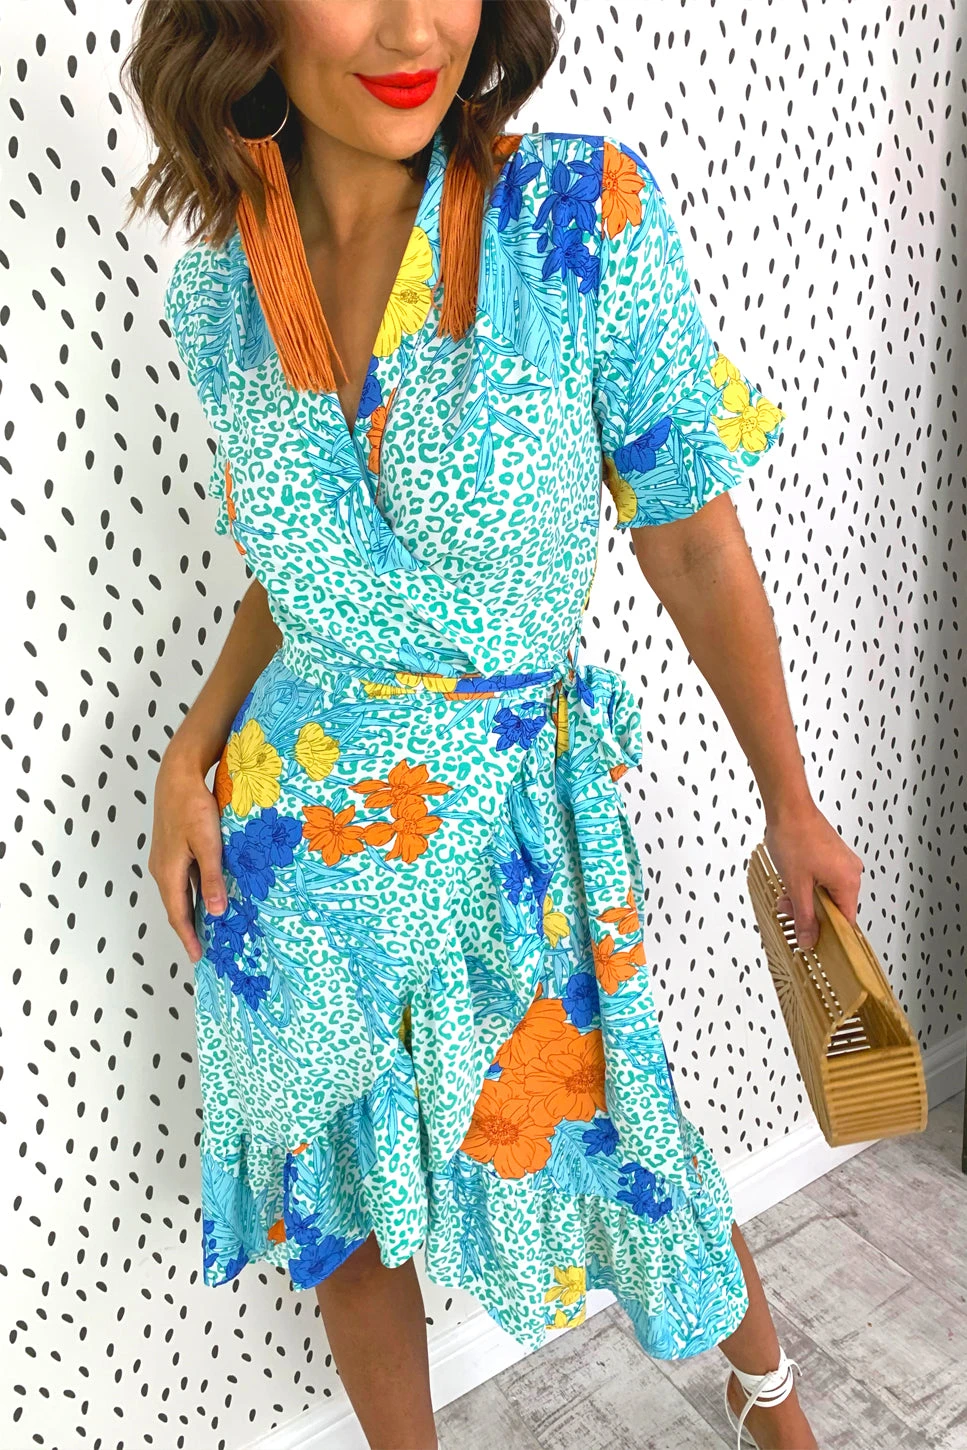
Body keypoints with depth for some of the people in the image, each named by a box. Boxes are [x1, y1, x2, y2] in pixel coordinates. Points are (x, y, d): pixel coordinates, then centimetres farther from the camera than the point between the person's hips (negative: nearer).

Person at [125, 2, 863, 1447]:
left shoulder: (587, 212, -12)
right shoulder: (217, 290, -1)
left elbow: (695, 548, -7)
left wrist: (792, 807, -2)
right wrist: (192, 751, -2)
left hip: (520, 834, -2)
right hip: (292, 843, 3)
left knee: (612, 1149, 18)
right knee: (339, 1209, 19)